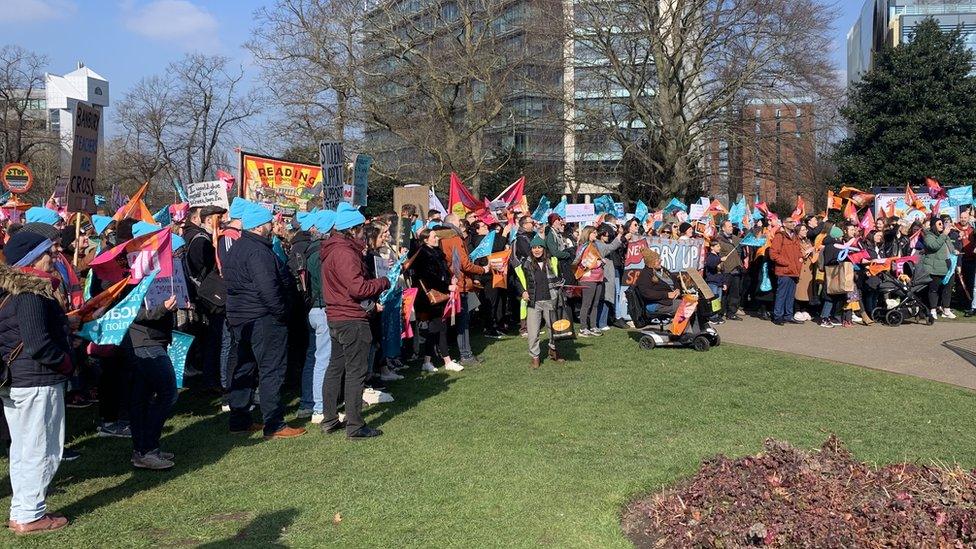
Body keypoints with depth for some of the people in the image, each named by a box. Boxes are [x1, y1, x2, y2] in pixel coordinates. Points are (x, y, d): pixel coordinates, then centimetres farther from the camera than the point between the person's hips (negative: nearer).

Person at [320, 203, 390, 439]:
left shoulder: (332, 250, 14)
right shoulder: (345, 253, -18)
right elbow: (357, 287, -25)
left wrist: (374, 297, 9)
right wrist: (383, 282, -11)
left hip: (336, 317, 10)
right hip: (352, 319, -10)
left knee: (336, 367, 16)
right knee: (356, 372, -4)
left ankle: (330, 419, 25)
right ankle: (354, 426, 1)